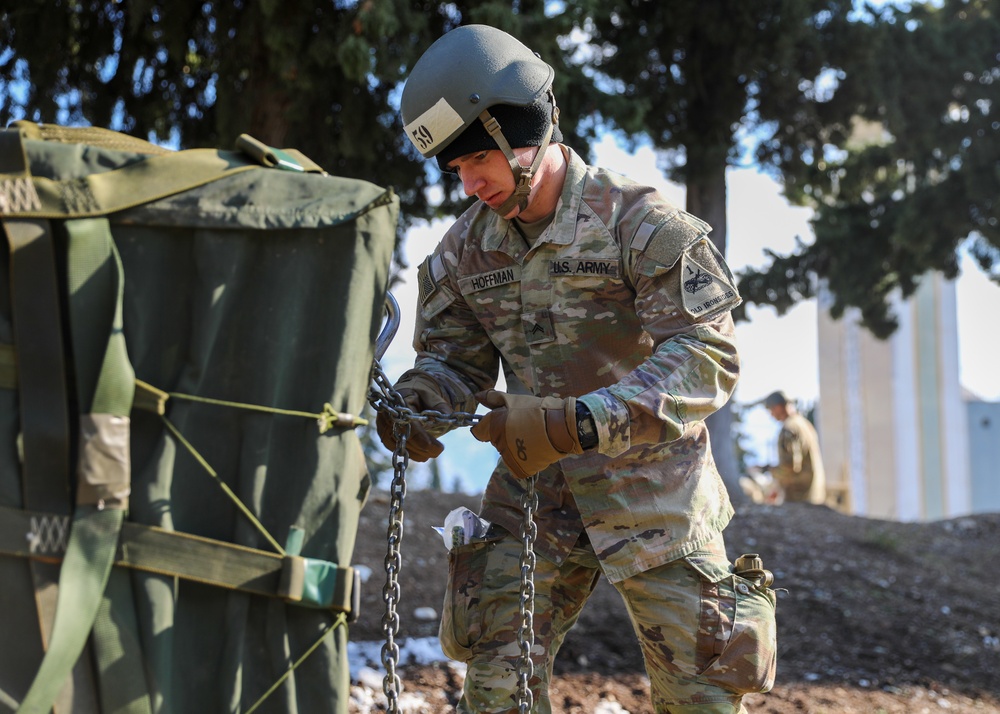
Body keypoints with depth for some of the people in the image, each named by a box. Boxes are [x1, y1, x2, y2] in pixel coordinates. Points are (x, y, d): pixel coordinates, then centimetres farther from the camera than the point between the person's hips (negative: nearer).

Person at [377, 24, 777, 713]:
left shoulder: (640, 223, -16)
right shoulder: (465, 250, 3)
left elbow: (708, 358, -24)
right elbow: (454, 357, 10)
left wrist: (581, 422, -36)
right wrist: (415, 402, -16)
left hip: (653, 495, -4)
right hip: (532, 496, 4)